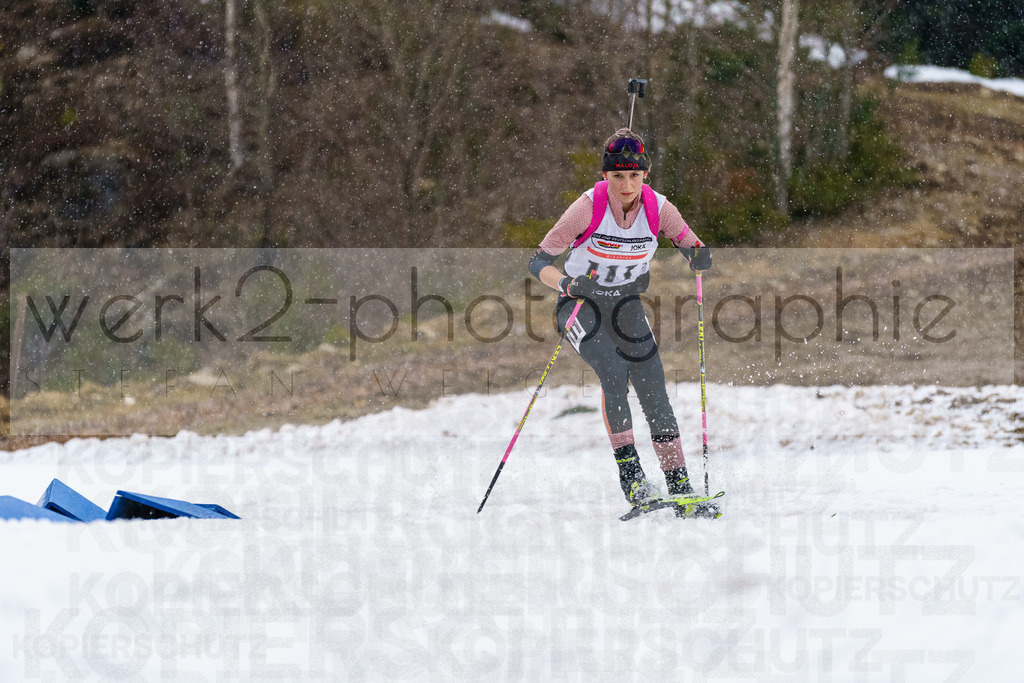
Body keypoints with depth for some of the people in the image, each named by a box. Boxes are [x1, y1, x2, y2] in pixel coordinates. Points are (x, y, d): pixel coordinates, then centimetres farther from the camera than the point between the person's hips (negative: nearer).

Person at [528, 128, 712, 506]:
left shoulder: (658, 209, -16)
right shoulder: (589, 208, -23)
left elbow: (691, 246, -2)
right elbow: (540, 262, -20)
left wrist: (699, 256, -26)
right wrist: (567, 283, -40)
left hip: (625, 305, 3)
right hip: (580, 303, -3)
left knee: (653, 390, -8)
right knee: (612, 368, -28)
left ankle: (680, 487, -4)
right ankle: (628, 468, -20)